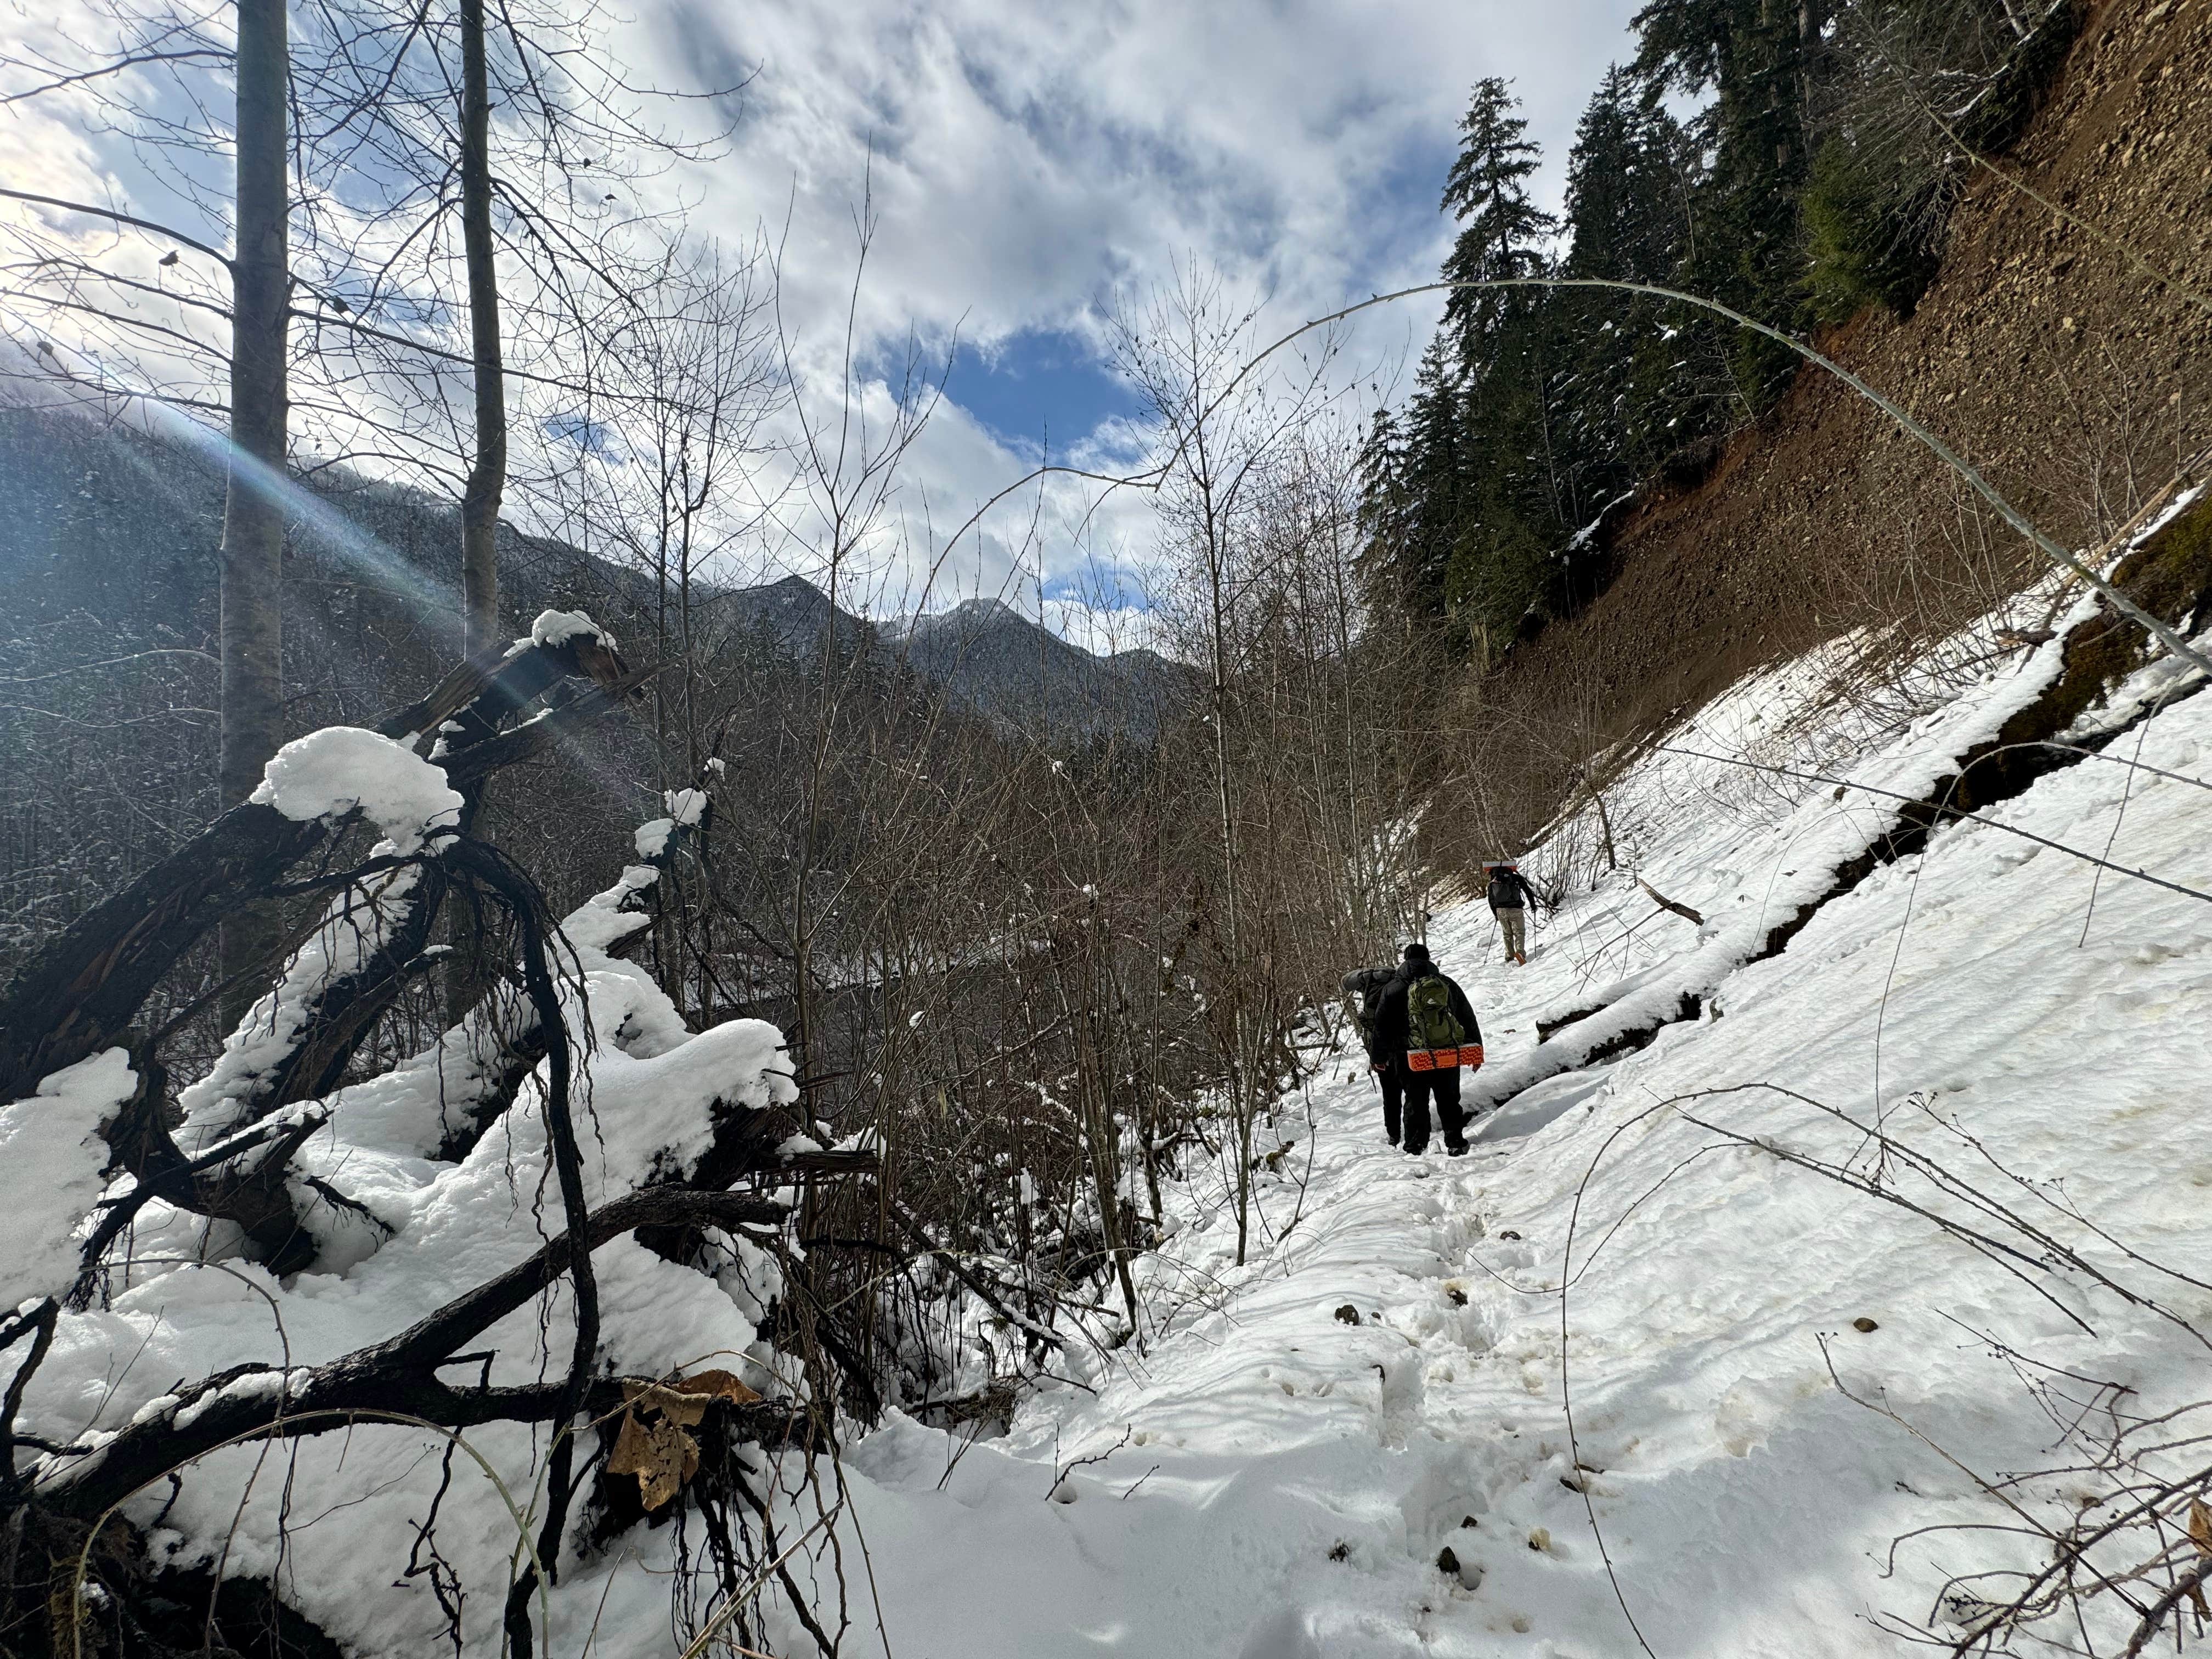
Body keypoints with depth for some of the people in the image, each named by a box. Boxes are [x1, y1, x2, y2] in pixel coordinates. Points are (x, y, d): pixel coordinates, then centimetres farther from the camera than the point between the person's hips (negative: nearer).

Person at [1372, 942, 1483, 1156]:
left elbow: (1381, 1026, 0)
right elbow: (1469, 1020, 12)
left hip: (1410, 1060, -2)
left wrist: (1379, 1058, 11)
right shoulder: (1448, 985, 6)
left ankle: (1415, 1149, 10)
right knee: (1449, 1101, 15)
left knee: (1415, 1103, 7)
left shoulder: (1393, 988, -2)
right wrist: (1476, 1052, 21)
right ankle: (1456, 1142, 15)